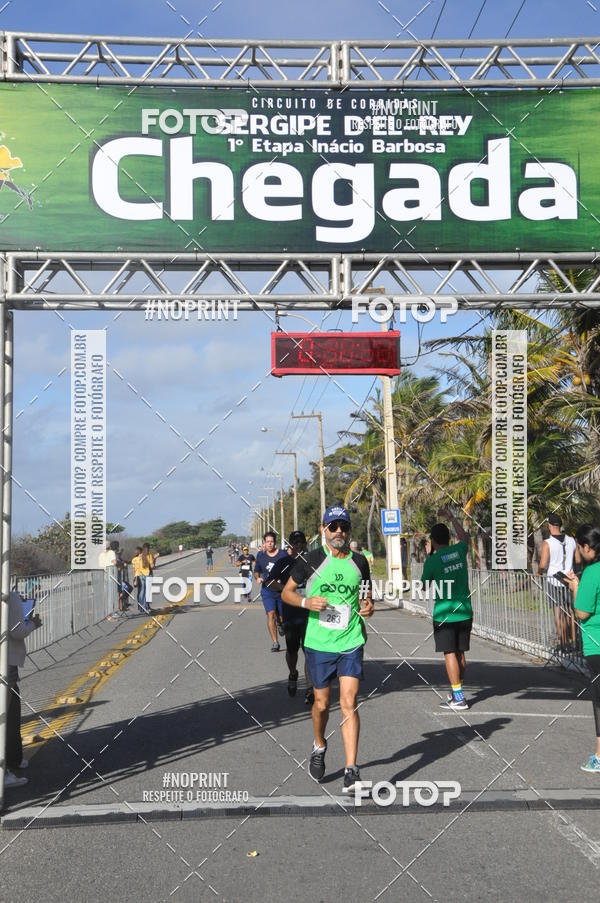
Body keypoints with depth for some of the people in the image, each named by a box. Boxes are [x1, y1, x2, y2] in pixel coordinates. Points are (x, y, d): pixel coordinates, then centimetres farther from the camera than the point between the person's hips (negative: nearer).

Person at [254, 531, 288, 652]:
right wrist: (258, 577, -2)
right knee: (270, 614, -16)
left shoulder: (283, 554, -5)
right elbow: (256, 571, 19)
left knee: (282, 616, 8)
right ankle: (275, 642, -15)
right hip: (267, 590, 1)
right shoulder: (260, 555, 6)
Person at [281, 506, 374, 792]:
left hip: (351, 642, 1)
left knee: (348, 703, -9)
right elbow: (287, 592, 5)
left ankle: (351, 771, -7)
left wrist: (368, 606, -4)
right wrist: (306, 602, -14)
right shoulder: (309, 560, -3)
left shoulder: (359, 561, 5)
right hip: (318, 643, 0)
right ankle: (319, 747, 41)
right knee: (321, 704, 10)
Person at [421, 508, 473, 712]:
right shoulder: (459, 550, 2)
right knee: (460, 653, 14)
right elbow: (466, 538, 27)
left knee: (450, 654, -2)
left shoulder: (432, 560, -11)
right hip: (464, 611, 5)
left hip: (444, 614, -5)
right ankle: (456, 692, 25)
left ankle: (458, 698, -4)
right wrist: (452, 518, 36)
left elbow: (425, 586, 4)